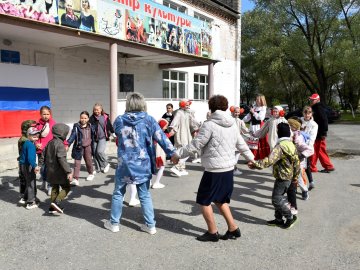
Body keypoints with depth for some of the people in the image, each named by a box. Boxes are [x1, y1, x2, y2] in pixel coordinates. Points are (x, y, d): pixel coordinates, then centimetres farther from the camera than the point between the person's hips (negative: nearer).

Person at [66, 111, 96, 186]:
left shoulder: (90, 126, 2)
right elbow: (73, 136, -16)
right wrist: (68, 144, -29)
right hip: (79, 147, -2)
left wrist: (93, 146, 18)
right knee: (77, 162, -3)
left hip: (88, 146, 3)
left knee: (88, 161, 16)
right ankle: (75, 179, -1)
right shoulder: (76, 126, -8)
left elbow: (93, 136, 13)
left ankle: (91, 173, 43)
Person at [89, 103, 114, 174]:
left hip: (102, 138, -3)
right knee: (95, 153, 6)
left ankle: (106, 164, 7)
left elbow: (109, 126, 4)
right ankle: (97, 168, 20)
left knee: (100, 151, -17)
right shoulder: (92, 118, 4)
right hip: (94, 138, 4)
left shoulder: (105, 117, -2)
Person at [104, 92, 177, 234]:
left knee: (118, 193, 17)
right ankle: (150, 225, 17)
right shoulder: (149, 120, -7)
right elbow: (162, 138, -9)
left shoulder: (119, 120, -2)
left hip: (124, 164, 0)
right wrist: (173, 153, -5)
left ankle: (114, 223, 28)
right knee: (145, 195, 11)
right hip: (143, 164, 0)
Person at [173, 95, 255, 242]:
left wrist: (178, 153, 0)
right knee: (220, 200, 22)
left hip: (214, 170, -8)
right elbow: (241, 145, 19)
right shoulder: (232, 125, 9)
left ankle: (212, 232, 17)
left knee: (204, 201, 8)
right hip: (229, 169, 8)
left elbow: (195, 145, -13)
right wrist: (251, 158, 35)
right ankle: (233, 228, 24)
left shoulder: (209, 125, -14)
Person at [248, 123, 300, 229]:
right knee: (279, 197, 17)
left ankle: (290, 217, 9)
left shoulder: (280, 146, -21)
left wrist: (256, 164, -38)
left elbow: (270, 160, -35)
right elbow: (297, 162, 14)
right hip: (289, 177, 10)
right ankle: (279, 219, 24)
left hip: (282, 177, -10)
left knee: (276, 199, -1)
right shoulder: (291, 145, 8)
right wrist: (295, 176, 23)